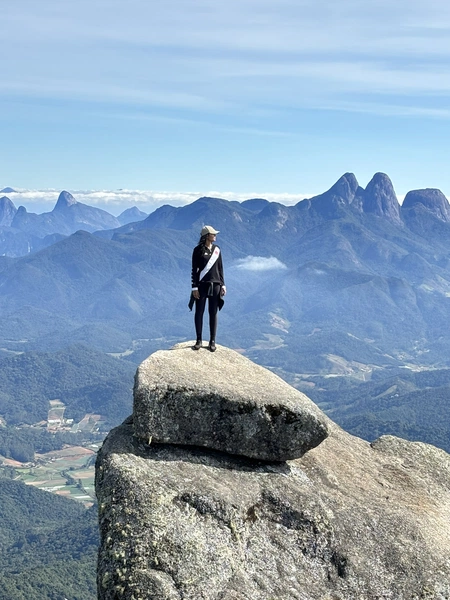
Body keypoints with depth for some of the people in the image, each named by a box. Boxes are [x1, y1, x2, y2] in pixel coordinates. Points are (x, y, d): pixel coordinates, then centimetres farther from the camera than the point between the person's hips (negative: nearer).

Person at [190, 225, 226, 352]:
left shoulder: (217, 250, 6)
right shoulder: (198, 250, -4)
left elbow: (220, 268, 10)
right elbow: (194, 270, -5)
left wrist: (223, 285, 5)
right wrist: (194, 287, -10)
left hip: (215, 285, 3)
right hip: (202, 285, -3)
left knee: (213, 313, 5)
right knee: (199, 312, 2)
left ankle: (212, 341, 12)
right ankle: (199, 340, 12)